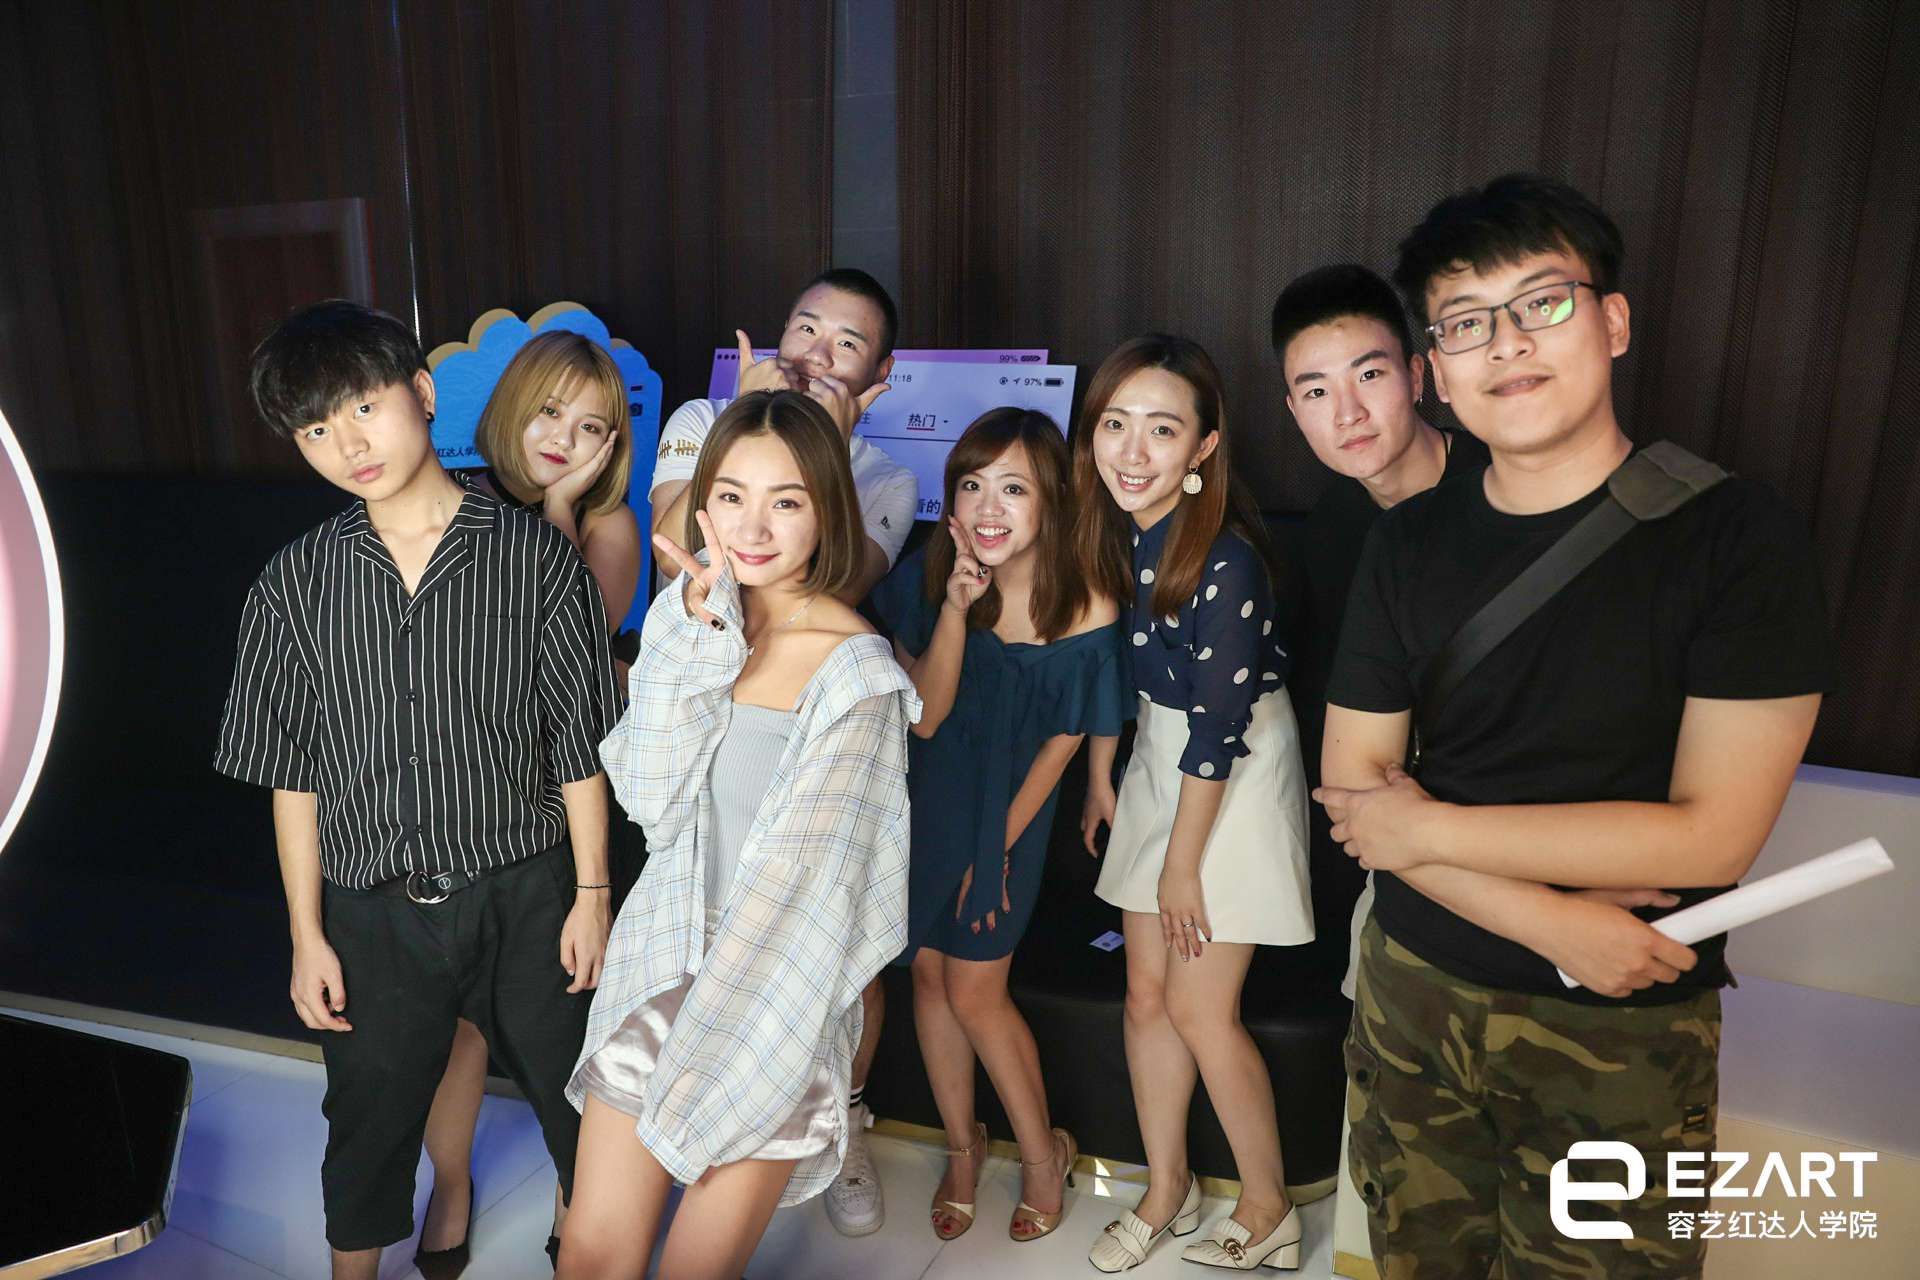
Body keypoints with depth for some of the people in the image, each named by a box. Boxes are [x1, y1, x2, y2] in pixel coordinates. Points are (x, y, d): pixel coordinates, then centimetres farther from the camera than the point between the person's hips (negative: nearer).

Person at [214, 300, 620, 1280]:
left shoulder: (536, 558, -9)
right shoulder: (296, 585, -2)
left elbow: (578, 746, -5)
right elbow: (291, 774, 3)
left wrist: (591, 893, -4)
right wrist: (307, 935, 3)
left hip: (524, 898, -1)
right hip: (374, 912, 2)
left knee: (576, 1103, 16)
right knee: (369, 1121, 20)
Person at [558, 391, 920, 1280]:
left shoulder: (854, 668, -13)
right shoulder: (681, 616, 1)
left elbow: (800, 867, -14)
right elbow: (652, 800, -7)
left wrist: (702, 1054, -12)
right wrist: (700, 641, -17)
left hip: (782, 987, -3)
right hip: (667, 957, 4)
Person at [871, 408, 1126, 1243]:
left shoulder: (1085, 613, -22)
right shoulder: (929, 576, -16)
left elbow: (1061, 744, -10)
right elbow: (924, 716, -18)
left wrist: (999, 843, -5)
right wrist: (955, 606, -30)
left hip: (1008, 809, -3)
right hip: (924, 798, 3)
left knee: (975, 992, 2)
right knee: (929, 972, 13)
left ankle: (1043, 1151, 29)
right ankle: (963, 1144, 37)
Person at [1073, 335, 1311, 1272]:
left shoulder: (1225, 558, -27)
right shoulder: (1113, 529, -5)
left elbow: (1220, 728, -21)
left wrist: (1183, 863, -12)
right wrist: (1100, 773, 15)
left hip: (1240, 770, -7)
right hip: (1159, 754, 7)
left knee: (1199, 1007, 1)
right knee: (1146, 992, 12)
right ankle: (1167, 1190, 33)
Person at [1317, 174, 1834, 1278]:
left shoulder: (1736, 535, -12)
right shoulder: (1409, 544, -2)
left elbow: (1713, 834, -17)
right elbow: (1355, 786, -5)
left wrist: (1427, 828, -15)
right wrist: (1553, 922, -17)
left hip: (1624, 1040, -3)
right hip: (1414, 992, 3)